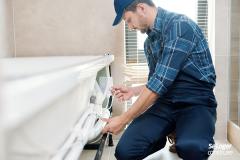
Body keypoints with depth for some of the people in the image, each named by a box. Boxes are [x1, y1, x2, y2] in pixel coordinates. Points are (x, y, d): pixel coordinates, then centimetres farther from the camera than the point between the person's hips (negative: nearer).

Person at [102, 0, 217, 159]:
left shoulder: (180, 25, -15)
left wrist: (123, 120, -18)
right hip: (165, 102, 6)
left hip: (196, 103, -5)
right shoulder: (149, 42, 12)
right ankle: (160, 137, 12)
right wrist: (133, 90, 9)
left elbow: (161, 81, -22)